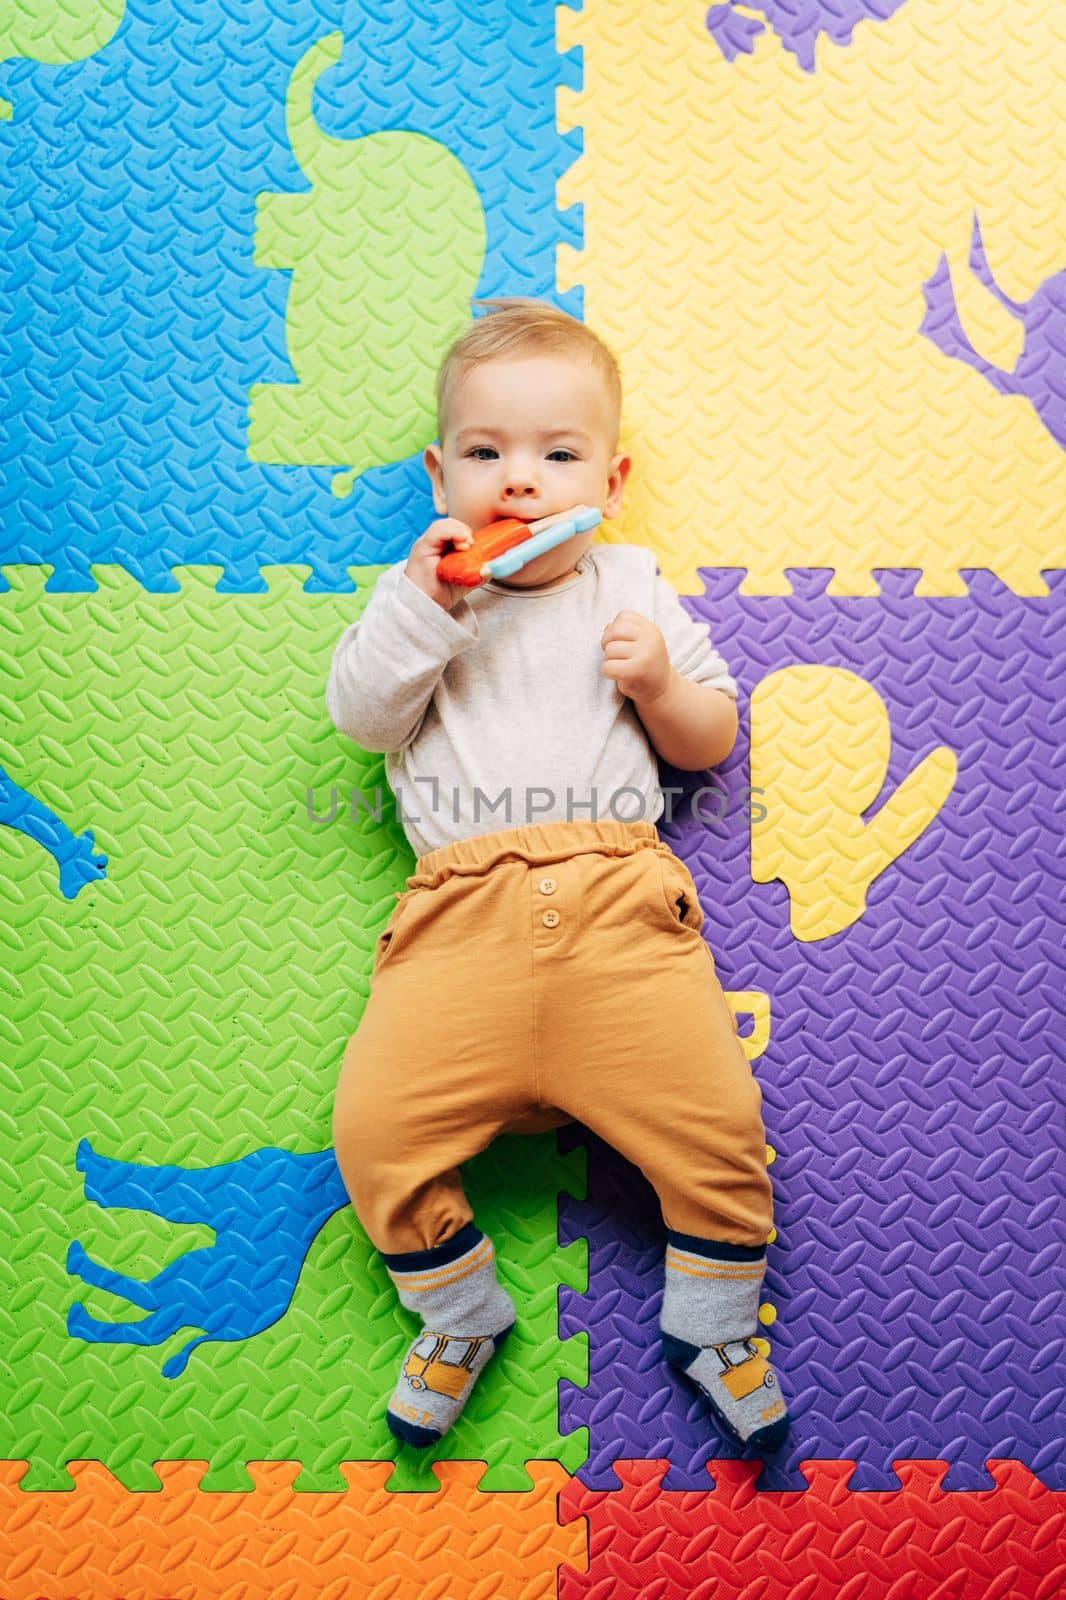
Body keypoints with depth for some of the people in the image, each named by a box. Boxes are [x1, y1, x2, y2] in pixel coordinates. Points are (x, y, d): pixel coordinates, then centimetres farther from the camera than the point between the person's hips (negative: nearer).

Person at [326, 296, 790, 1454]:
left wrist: (661, 685, -1)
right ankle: (461, 1314, 13)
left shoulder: (632, 590, 19)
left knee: (713, 1113, -14)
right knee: (376, 1122, -15)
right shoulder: (420, 593, 19)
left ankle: (713, 1323, 14)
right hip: (462, 902, 0)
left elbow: (711, 741, 19)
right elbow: (360, 716, 5)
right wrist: (419, 607, -8)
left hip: (619, 891, 0)